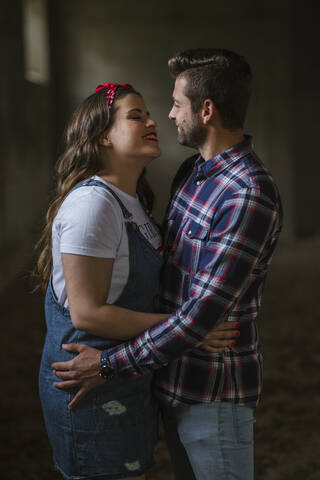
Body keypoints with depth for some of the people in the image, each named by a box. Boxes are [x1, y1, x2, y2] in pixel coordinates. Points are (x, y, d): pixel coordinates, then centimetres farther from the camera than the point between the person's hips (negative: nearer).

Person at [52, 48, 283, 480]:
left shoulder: (250, 197, -25)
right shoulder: (193, 171, 6)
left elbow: (202, 314, -28)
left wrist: (109, 363, -22)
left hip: (214, 392, -8)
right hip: (174, 379, 9)